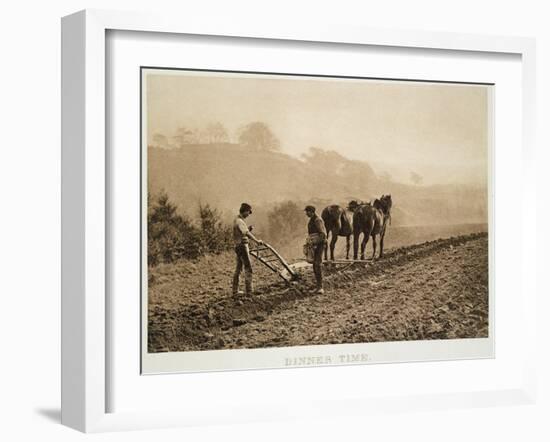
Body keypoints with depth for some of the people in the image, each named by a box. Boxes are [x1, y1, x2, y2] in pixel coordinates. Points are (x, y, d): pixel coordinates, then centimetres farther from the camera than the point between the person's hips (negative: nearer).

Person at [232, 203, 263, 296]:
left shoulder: (239, 220, 17)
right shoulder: (239, 221, -16)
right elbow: (246, 234, -29)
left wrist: (249, 229, 1)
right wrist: (257, 240, -35)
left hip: (239, 246, 10)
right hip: (242, 246, -10)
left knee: (238, 268, 13)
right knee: (248, 268, -9)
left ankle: (235, 290, 17)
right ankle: (248, 291, -11)